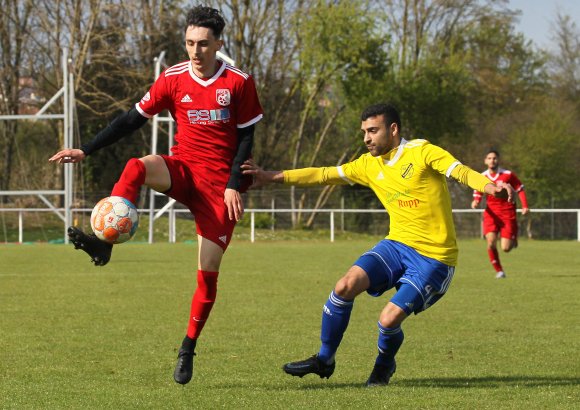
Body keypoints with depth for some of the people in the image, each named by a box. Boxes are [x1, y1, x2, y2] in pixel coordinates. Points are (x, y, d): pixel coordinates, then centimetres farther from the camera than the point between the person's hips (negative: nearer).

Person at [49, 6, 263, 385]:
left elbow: (246, 138, -1)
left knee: (208, 273, -5)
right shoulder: (173, 79, 0)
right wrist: (86, 151, -4)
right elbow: (133, 119, 3)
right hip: (183, 169, 2)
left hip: (219, 185, -2)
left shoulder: (239, 83, -4)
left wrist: (234, 186, -11)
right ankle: (104, 242, -46)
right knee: (137, 168, -33)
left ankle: (188, 351, 11)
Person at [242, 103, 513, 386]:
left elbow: (460, 171, -22)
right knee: (346, 286, -17)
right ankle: (324, 359, 1)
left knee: (389, 320, -16)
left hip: (434, 257, -6)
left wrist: (488, 186, -43)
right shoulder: (369, 165, 9)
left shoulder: (421, 152, -10)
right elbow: (324, 175, 11)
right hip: (397, 244, 6)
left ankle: (384, 365, 19)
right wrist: (273, 178, 6)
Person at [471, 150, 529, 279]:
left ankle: (513, 237, 33)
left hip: (507, 213, -1)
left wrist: (525, 206, -5)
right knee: (491, 242, -20)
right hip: (491, 213, 1)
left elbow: (520, 189, 5)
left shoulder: (508, 175, -5)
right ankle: (499, 270, -2)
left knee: (505, 248, -6)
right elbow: (478, 195, 8)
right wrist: (475, 202, -15)